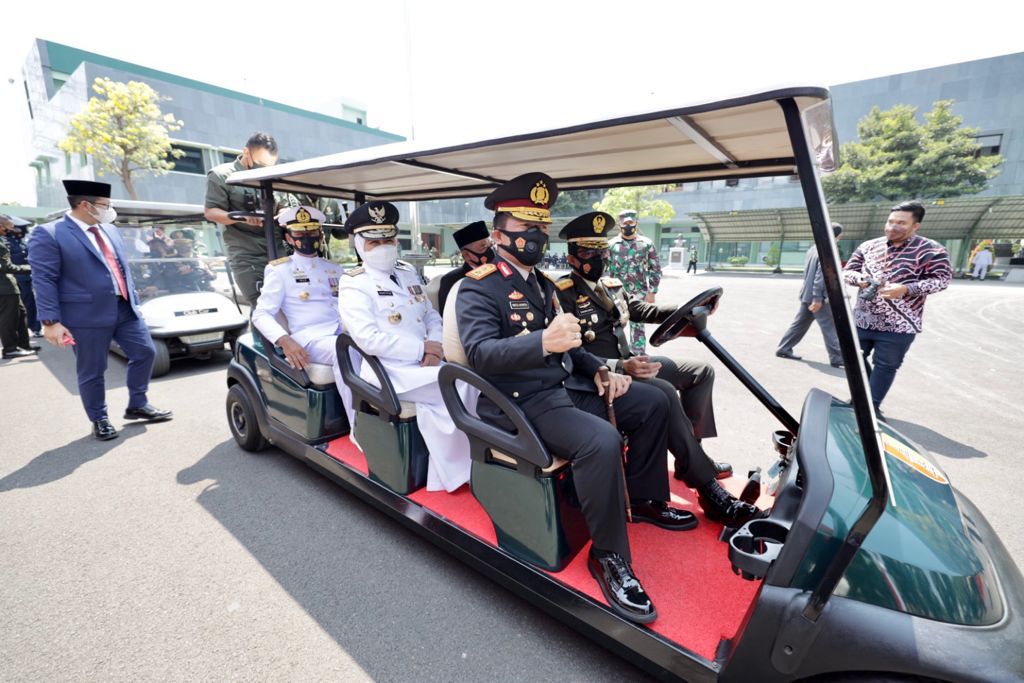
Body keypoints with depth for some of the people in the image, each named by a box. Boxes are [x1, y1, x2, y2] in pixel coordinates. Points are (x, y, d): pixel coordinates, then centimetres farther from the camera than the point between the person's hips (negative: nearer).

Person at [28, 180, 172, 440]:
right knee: (92, 371, 5)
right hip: (87, 315, -6)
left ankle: (137, 405, 25)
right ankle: (99, 420, 21)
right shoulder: (48, 234, -8)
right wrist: (51, 321, -17)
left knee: (146, 352, 9)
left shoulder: (110, 231, 13)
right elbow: (43, 280, -12)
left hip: (125, 309, 6)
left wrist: (134, 302, 17)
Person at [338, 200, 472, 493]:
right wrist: (422, 349, -17)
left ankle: (444, 479, -1)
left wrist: (435, 345, -6)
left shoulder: (408, 272, 18)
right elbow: (369, 339, -15)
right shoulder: (353, 284, -2)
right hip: (390, 372, -6)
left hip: (426, 366, 6)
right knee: (463, 388, -19)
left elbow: (432, 316, 16)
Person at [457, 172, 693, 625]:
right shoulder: (478, 288, -10)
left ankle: (644, 498, 24)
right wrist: (542, 342, -41)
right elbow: (479, 352, -26)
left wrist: (598, 370, 5)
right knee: (601, 441, -31)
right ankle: (608, 556, -8)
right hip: (523, 401, -9)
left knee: (652, 403, 8)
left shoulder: (541, 282, 17)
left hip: (567, 386, 9)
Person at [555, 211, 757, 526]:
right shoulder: (563, 293, -12)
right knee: (664, 393, -32)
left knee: (702, 372, 8)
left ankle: (690, 454, 12)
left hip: (628, 361, 10)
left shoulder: (611, 285, 15)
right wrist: (620, 367, -31)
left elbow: (645, 310, 17)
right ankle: (709, 490, -20)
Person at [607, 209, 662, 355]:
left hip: (639, 294, 0)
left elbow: (655, 270, 3)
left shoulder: (647, 244, 2)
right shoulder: (611, 245, 2)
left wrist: (651, 292, -4)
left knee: (638, 327, 6)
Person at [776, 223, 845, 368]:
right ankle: (837, 358, 3)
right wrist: (817, 298, -21)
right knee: (830, 327, -2)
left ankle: (783, 349, 15)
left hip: (807, 295, 8)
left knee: (800, 324, 13)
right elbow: (820, 276, -20)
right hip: (818, 297, -8)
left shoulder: (813, 249, 13)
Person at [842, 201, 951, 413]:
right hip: (862, 320, 5)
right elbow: (848, 271, 9)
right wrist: (861, 279, -13)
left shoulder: (930, 250, -7)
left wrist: (906, 289, -23)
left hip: (898, 325, -4)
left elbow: (942, 279, -9)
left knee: (885, 366, 5)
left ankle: (872, 406, 20)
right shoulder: (868, 246, 6)